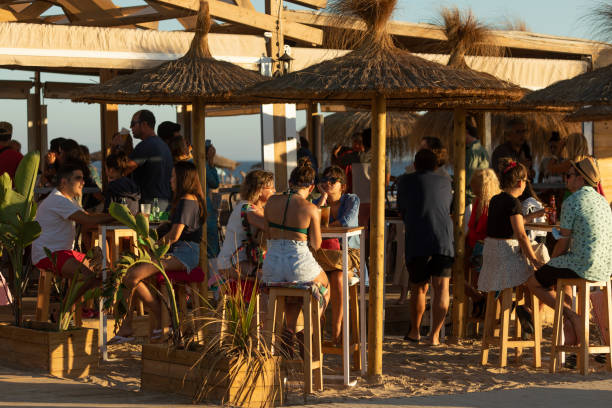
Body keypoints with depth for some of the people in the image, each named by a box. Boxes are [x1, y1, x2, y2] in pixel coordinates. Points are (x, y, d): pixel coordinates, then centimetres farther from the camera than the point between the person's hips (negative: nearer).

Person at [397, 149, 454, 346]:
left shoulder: (405, 182, 10)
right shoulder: (445, 183, 15)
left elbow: (401, 210, 22)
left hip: (416, 242, 0)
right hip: (443, 241, 0)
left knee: (418, 287, 14)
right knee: (441, 287, 1)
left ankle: (415, 331, 25)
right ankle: (435, 334, -6)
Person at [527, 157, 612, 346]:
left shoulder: (571, 202, -10)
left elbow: (564, 242, -11)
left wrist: (551, 261, 10)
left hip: (582, 265, -8)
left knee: (534, 283, 10)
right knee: (559, 279, 34)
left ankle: (569, 315, -1)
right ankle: (571, 337, 28)